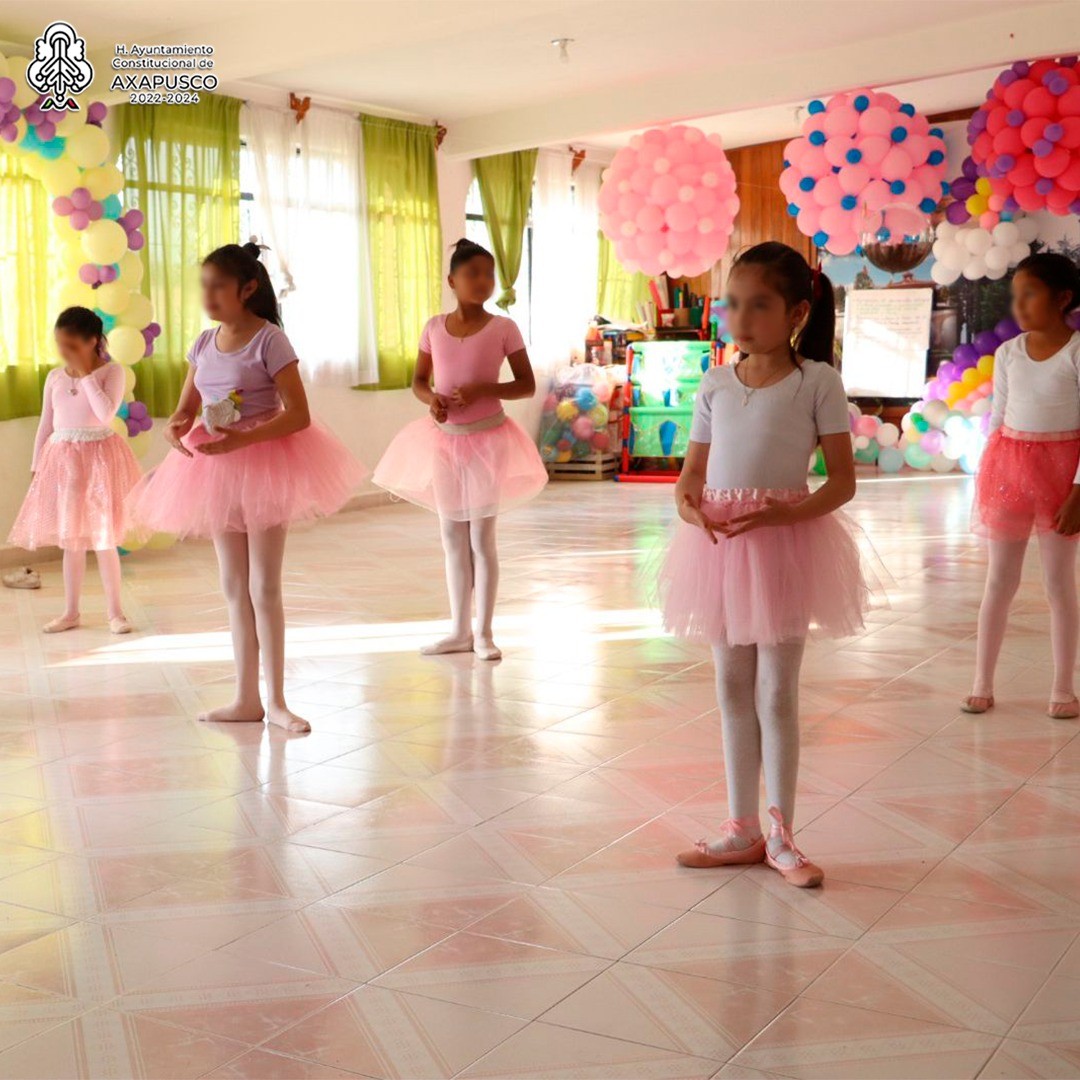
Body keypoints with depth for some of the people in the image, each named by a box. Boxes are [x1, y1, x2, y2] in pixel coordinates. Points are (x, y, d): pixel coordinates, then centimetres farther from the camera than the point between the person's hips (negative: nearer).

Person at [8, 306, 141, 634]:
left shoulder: (111, 371, -6)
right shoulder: (55, 376, 7)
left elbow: (106, 413, -21)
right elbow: (45, 425, 11)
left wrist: (86, 373, -17)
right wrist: (36, 465, 9)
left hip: (98, 457, -4)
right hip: (62, 458, 4)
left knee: (103, 539, 0)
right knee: (70, 539, 10)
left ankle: (115, 612, 10)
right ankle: (71, 612, 19)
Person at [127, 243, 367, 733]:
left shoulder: (269, 340, -12)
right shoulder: (204, 343, 7)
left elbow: (298, 415, -17)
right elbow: (186, 408, 12)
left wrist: (241, 439, -29)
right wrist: (175, 428, -12)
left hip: (264, 466, -6)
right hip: (217, 471, 7)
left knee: (264, 589, -2)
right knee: (235, 590, 11)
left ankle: (275, 700, 9)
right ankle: (246, 698, 20)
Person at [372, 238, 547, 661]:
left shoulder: (502, 328, -7)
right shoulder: (435, 327, 2)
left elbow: (527, 385, -5)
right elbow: (418, 381, 10)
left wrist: (483, 389, -20)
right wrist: (431, 400, -12)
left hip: (487, 439, -4)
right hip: (445, 440, 4)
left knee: (482, 538, 0)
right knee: (452, 539, 11)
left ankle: (483, 633, 11)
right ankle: (459, 630, 22)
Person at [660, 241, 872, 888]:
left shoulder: (817, 380, -6)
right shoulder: (716, 384, 6)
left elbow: (843, 480, -7)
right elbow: (694, 470, 10)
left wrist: (787, 512, -23)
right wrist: (688, 502, -13)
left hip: (784, 544, -4)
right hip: (720, 543, 5)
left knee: (777, 694, 4)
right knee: (733, 690, 12)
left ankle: (780, 836, 18)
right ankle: (742, 829, 26)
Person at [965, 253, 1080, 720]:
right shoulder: (1008, 352, 2)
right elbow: (998, 419, 8)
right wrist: (988, 475, 7)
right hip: (1010, 467, 4)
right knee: (999, 581, 9)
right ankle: (982, 683, 16)